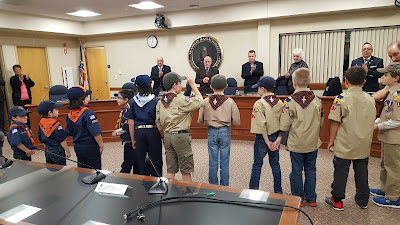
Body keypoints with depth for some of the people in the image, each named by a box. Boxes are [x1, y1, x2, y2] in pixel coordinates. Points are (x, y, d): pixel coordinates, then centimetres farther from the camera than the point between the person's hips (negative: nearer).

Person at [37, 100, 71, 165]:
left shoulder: (41, 123, 2)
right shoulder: (56, 124, -21)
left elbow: (41, 139, 11)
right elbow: (62, 140, -19)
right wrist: (67, 151, -12)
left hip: (47, 150, 8)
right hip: (57, 150, -8)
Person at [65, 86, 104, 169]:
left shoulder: (69, 115, 3)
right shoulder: (87, 113, -19)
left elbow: (69, 133, 12)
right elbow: (96, 133, -21)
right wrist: (101, 145, -10)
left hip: (77, 146, 7)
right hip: (90, 146, -7)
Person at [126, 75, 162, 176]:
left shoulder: (132, 102, 0)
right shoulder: (155, 101, -6)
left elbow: (131, 123, 0)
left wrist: (133, 139, 8)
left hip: (139, 132, 2)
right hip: (153, 131, -1)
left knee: (142, 160, 13)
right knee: (155, 160, 10)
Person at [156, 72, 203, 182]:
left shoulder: (160, 102, 7)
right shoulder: (180, 100, -14)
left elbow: (158, 123, 11)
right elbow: (199, 101, -9)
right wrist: (192, 84, -3)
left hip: (167, 136, 7)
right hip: (181, 135, -6)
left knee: (171, 169, 13)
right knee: (186, 169, 6)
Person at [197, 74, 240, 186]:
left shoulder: (206, 101, -6)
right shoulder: (230, 102, -9)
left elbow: (200, 120, 1)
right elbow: (236, 121, -7)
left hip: (211, 132, 1)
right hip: (225, 132, -1)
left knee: (212, 161, 11)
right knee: (224, 162, 9)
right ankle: (224, 187, 18)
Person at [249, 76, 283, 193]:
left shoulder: (259, 104, -15)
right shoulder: (280, 103, 2)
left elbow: (261, 125, -19)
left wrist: (267, 141, -14)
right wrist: (279, 139, -5)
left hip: (263, 138, -5)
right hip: (276, 137, 5)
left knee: (257, 165, 7)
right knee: (275, 164, 16)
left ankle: (253, 190, 17)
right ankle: (278, 191, 25)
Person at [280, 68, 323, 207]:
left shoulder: (290, 101, -15)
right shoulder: (317, 100, -3)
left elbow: (284, 126, -12)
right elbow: (321, 122, 8)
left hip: (296, 143, -4)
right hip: (313, 143, 4)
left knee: (297, 171, 9)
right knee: (310, 169, 16)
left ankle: (298, 199, 21)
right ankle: (311, 198, 27)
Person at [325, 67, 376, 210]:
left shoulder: (341, 99, -14)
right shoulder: (370, 99, 1)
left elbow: (335, 122, -14)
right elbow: (371, 122, 10)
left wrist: (331, 140, -2)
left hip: (345, 145, -4)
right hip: (364, 145, 5)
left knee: (341, 171, 6)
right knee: (361, 171, 15)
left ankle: (337, 201, 16)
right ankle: (362, 200, 29)